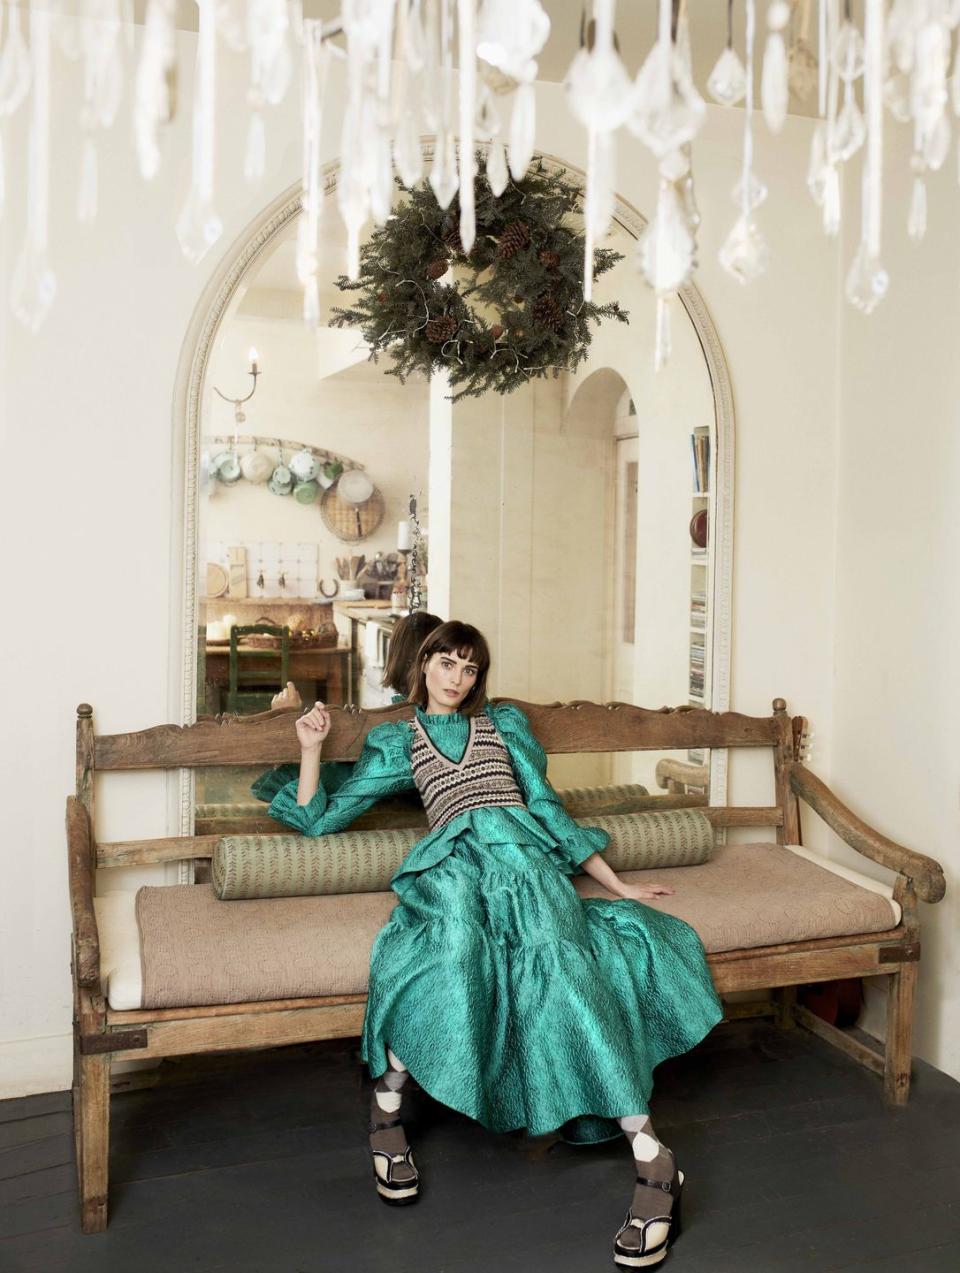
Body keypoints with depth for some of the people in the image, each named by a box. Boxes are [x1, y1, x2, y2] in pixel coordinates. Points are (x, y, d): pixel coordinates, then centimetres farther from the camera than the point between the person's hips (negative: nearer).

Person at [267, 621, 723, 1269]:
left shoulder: (504, 722, 27)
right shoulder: (396, 742, 26)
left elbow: (546, 805, 22)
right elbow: (319, 818, 24)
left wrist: (617, 883, 16)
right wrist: (312, 747, 11)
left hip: (524, 849, 1)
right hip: (454, 857, 0)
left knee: (555, 950, -33)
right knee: (457, 942, -38)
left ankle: (653, 1159, -37)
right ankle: (387, 1112, -19)